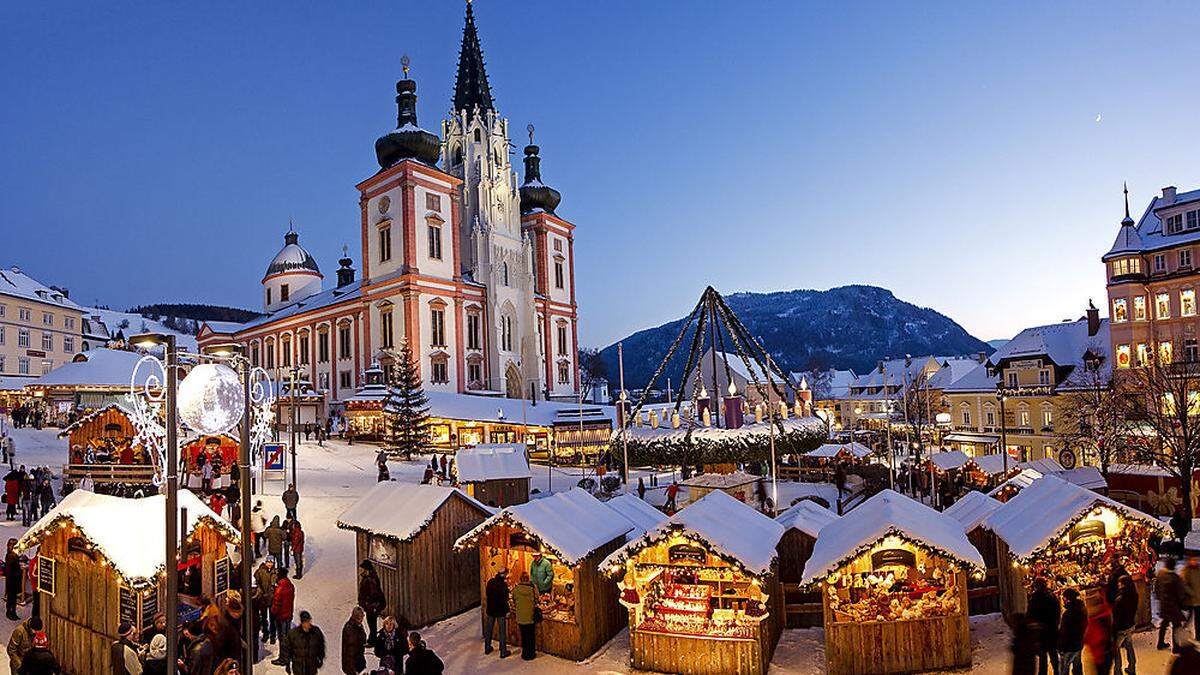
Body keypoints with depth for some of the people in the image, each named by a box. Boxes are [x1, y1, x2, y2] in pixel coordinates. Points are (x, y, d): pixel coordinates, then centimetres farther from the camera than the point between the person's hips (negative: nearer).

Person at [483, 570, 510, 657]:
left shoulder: (490, 582, -3)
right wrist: (507, 611, -12)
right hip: (501, 611, -5)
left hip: (490, 610, 5)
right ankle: (503, 652, 10)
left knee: (488, 629, 18)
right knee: (502, 631, 5)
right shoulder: (503, 584, -20)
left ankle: (487, 648, 30)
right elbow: (505, 600, -19)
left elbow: (486, 595, 7)